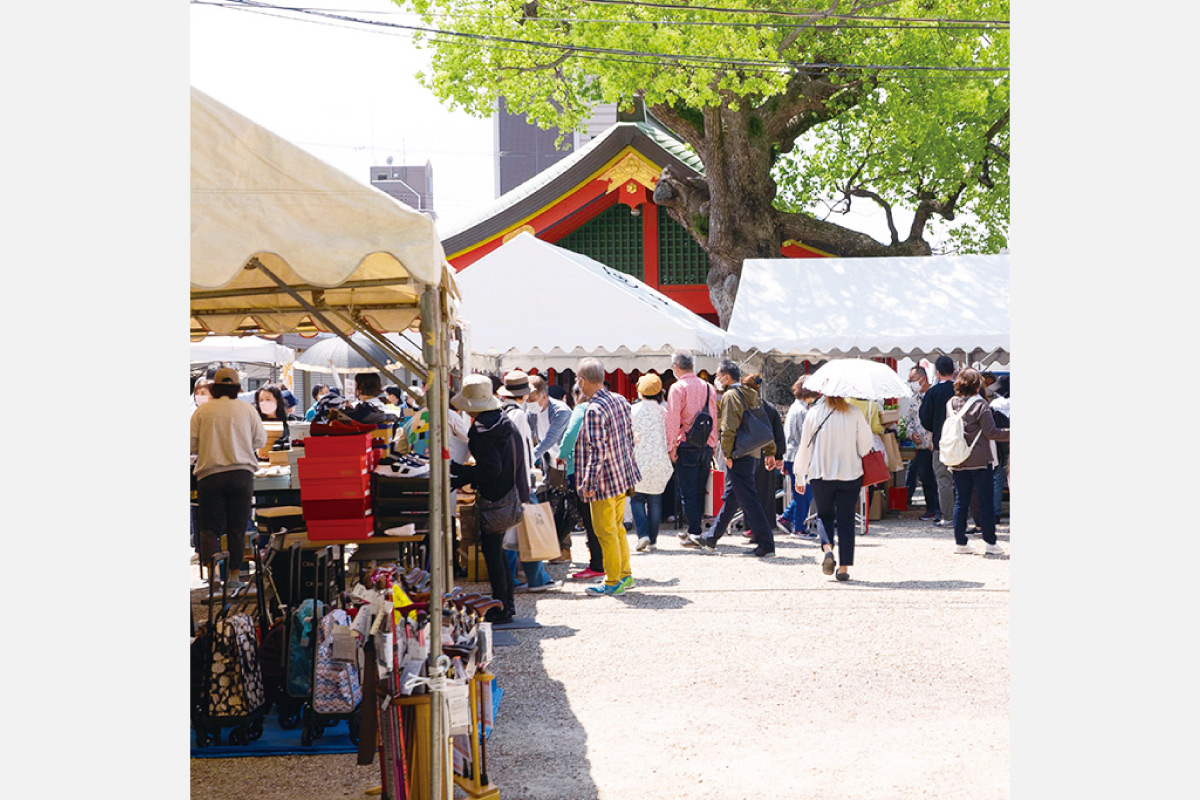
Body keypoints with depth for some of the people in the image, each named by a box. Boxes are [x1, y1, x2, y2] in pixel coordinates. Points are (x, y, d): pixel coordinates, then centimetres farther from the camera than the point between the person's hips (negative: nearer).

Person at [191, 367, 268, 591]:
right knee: (237, 528, 6)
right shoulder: (247, 409, 5)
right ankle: (234, 575, 6)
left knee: (210, 527, 3)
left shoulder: (202, 411, 2)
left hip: (210, 474, -1)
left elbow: (192, 445, 0)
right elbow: (260, 440, 6)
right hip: (242, 473, 1)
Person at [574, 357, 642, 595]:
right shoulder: (620, 401, 4)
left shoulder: (594, 410, -22)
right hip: (623, 476, 9)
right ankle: (625, 574, 28)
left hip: (604, 480, -9)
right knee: (618, 528, 20)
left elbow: (597, 451, -25)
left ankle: (613, 582, 11)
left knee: (605, 532, 3)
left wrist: (588, 482, -21)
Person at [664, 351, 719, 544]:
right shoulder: (708, 387, 10)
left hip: (687, 445, -5)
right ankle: (696, 528, 18)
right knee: (700, 490, 13)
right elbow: (714, 418, 14)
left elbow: (673, 419, -12)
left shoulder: (678, 388, -7)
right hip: (707, 445, 6)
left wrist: (671, 446, -8)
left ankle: (694, 532, -4)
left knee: (688, 491, -1)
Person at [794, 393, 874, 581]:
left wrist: (800, 476, 9)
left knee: (825, 515, 17)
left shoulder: (814, 413, -4)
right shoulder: (854, 413, -4)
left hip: (821, 475, 0)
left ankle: (827, 548, -11)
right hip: (850, 474, 0)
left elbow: (805, 446, 1)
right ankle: (844, 567, 5)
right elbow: (865, 446, 0)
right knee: (846, 518, 8)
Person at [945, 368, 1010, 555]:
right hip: (980, 461, -5)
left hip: (958, 462, 5)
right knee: (986, 501, 2)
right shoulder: (980, 404, -12)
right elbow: (991, 432, -13)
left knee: (961, 501, 9)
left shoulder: (951, 403, 4)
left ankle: (960, 542, 9)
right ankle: (990, 542, 3)